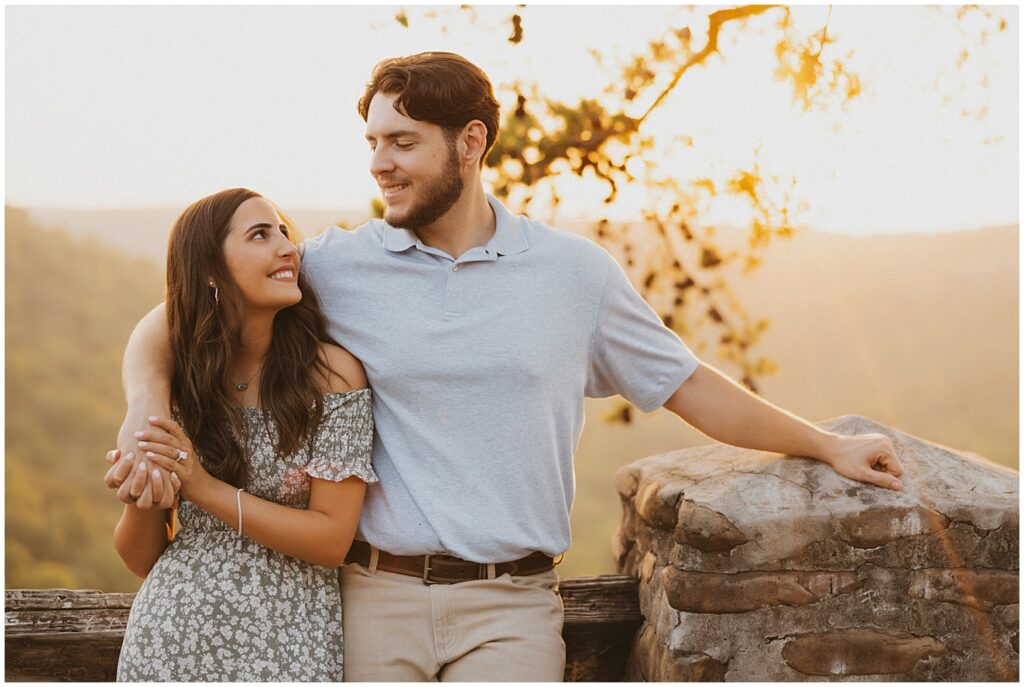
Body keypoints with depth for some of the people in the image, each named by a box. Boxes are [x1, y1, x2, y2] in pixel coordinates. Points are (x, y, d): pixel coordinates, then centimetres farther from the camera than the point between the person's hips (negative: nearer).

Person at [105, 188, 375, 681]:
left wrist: (206, 488, -19)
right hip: (170, 637, 2)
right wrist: (141, 500, -17)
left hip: (285, 643, -2)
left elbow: (332, 539, -14)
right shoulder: (173, 380, -1)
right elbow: (141, 560, 4)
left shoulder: (331, 372, -10)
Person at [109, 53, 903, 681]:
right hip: (374, 599, 0)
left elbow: (688, 385, 14)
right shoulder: (335, 266, 3)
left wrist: (828, 445, 15)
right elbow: (172, 322, 8)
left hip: (509, 607, 0)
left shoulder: (575, 272, 5)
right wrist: (147, 409, -12)